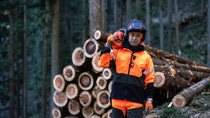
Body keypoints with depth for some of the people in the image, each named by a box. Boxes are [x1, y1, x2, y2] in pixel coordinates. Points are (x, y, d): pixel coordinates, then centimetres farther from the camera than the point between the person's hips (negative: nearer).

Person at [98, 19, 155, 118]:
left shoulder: (146, 57, 3)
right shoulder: (117, 52, 4)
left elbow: (149, 80, 6)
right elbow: (103, 63, -6)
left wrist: (149, 100, 3)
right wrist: (108, 46, -12)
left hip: (136, 102, -1)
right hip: (118, 100, 2)